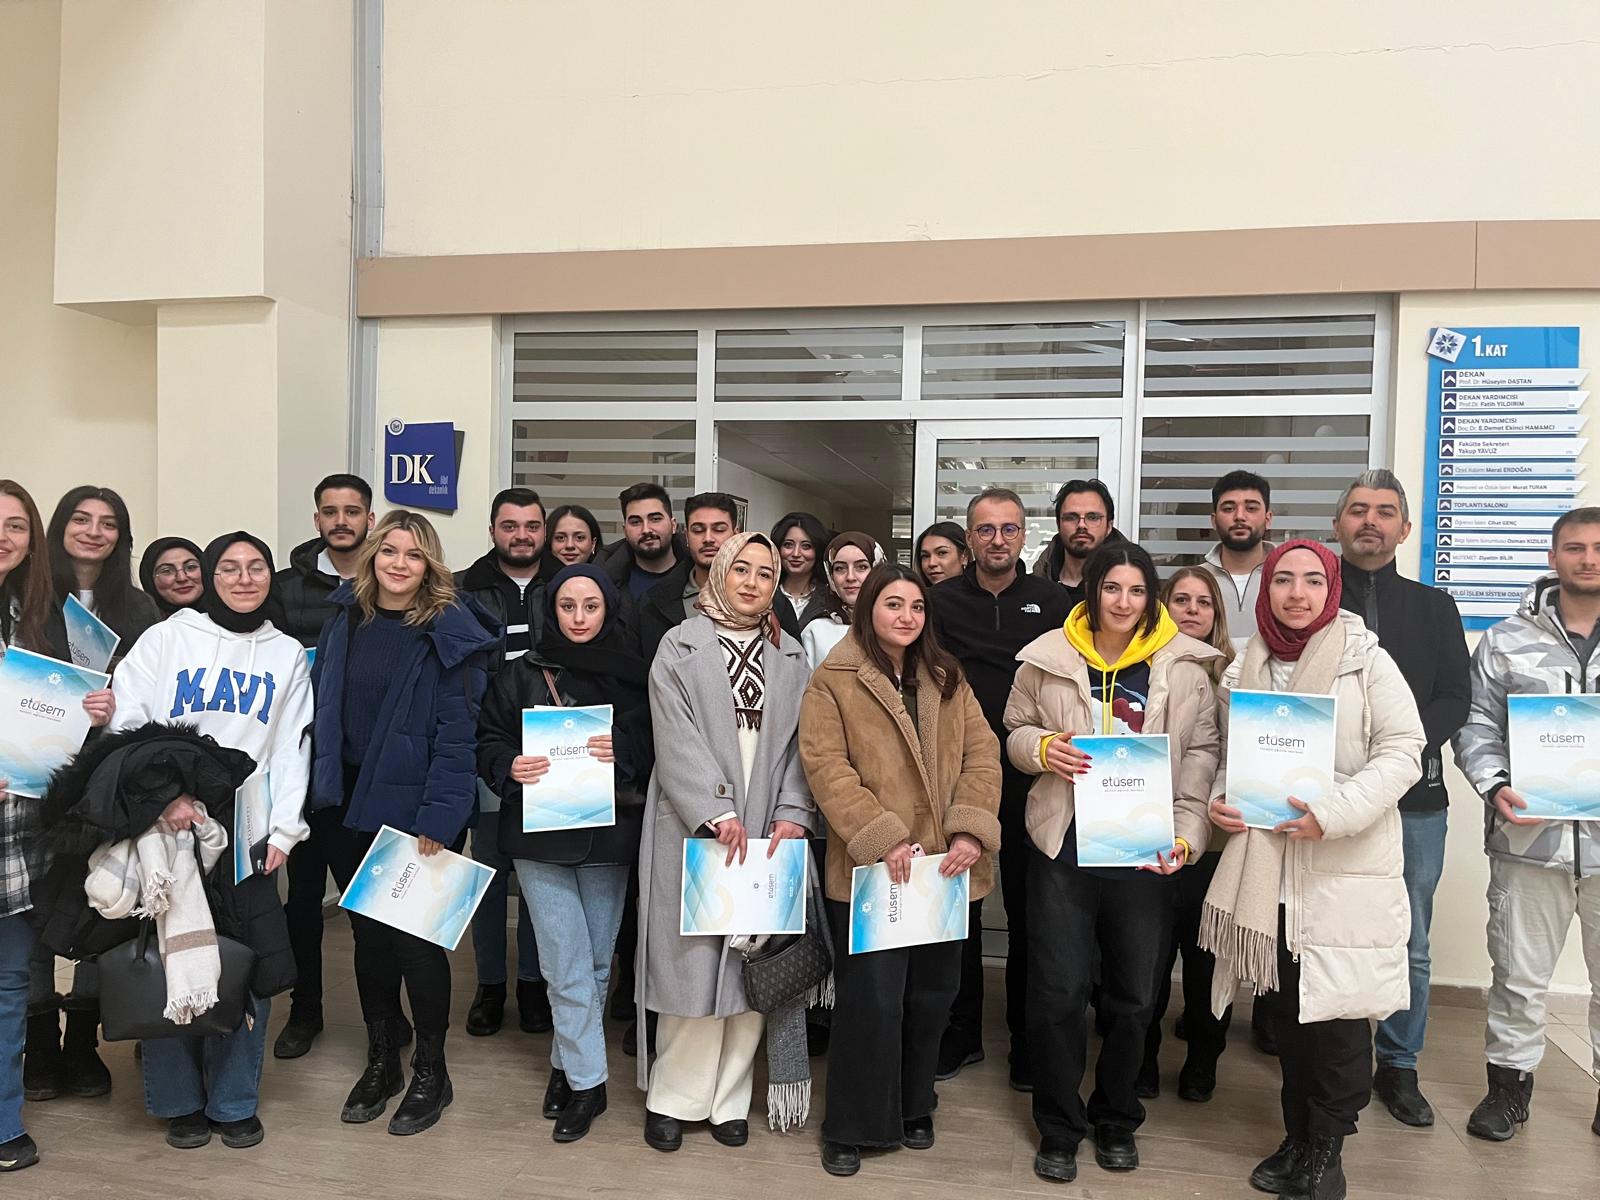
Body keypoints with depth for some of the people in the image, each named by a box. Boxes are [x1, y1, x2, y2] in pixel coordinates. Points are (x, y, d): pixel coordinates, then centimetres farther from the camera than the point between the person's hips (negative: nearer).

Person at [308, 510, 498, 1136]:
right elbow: (324, 710, 11)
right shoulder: (344, 622, 6)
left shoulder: (448, 633, -10)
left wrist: (438, 818, -20)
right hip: (350, 804, 5)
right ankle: (380, 1060, 31)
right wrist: (321, 791, 4)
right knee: (369, 935, 14)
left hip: (416, 809, -5)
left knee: (415, 937, 2)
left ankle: (430, 1070, 22)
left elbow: (457, 732, -14)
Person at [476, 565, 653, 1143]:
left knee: (596, 961, 12)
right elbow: (489, 742, 5)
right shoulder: (521, 675, 3)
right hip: (540, 837, -1)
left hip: (609, 835, 1)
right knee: (567, 965, -2)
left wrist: (623, 751, -19)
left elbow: (657, 748, 1)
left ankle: (567, 1063, 32)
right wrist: (510, 766, -15)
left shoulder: (634, 676, 1)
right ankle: (587, 1082, 12)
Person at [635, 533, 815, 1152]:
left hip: (766, 833, 3)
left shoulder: (790, 655, 13)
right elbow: (676, 738, -8)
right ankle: (675, 1096, 16)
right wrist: (717, 812, -17)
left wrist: (792, 813, -7)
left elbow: (799, 741, 6)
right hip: (695, 825, -3)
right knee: (694, 958, 0)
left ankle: (728, 1098, 19)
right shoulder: (680, 646, 2)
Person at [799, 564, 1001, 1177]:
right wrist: (883, 836, -19)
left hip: (945, 868, 5)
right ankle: (852, 1126, 20)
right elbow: (826, 766, -12)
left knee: (932, 994, 15)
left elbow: (982, 754, 4)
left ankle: (913, 1109, 36)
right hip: (870, 869, -5)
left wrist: (971, 830, -10)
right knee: (871, 1000, 0)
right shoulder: (832, 680, -4)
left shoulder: (947, 679, 11)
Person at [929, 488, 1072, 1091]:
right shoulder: (942, 601, 4)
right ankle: (961, 1032, 25)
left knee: (1028, 909, 8)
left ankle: (1028, 1039, 23)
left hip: (1029, 779, 0)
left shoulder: (1051, 600, 3)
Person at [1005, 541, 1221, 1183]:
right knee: (1058, 991, 5)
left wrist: (1186, 834, -8)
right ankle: (1059, 1127, 25)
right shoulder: (1049, 657, -1)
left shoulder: (1183, 666, -1)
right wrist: (1042, 747, -13)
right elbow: (1016, 730, 10)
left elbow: (1200, 754, 2)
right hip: (1063, 846, 0)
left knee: (1132, 995, 13)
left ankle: (1116, 1118, 36)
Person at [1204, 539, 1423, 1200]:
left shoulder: (1367, 660, -6)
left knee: (1337, 1009, 0)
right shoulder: (1243, 670, 6)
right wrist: (1219, 802, -4)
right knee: (1288, 1004, 13)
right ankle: (1297, 1136, 30)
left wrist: (1334, 812, -20)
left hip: (1348, 867, -4)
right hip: (1267, 862, 4)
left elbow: (1402, 750, -9)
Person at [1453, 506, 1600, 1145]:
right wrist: (1496, 787, -12)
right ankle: (1510, 1080, 25)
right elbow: (1477, 725, 4)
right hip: (1530, 836, 0)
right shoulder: (1507, 641, 4)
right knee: (1518, 973, 10)